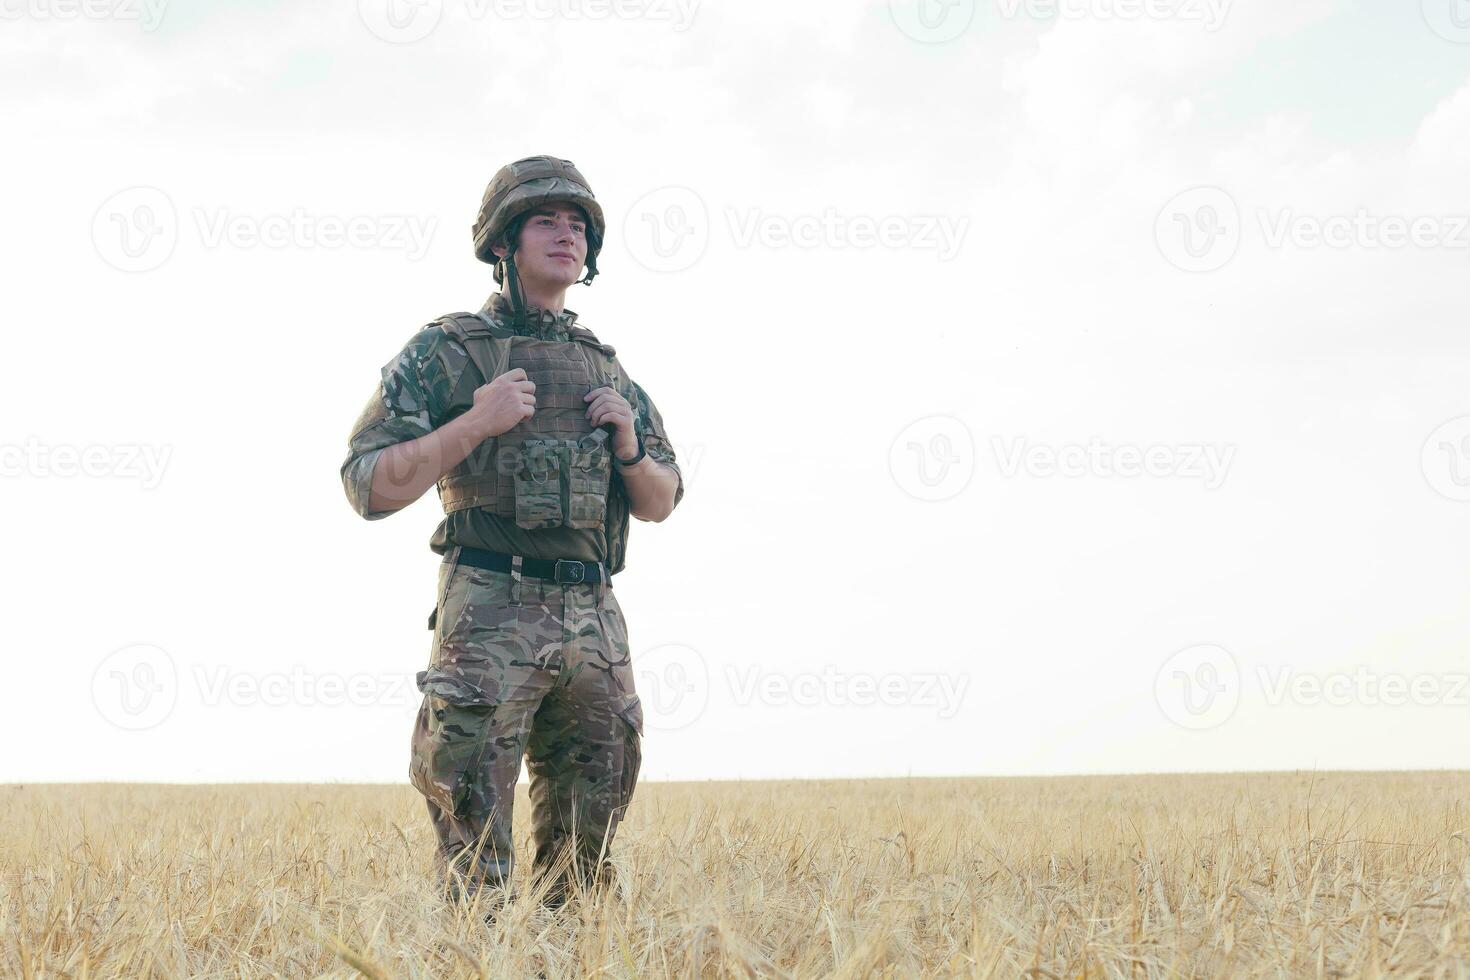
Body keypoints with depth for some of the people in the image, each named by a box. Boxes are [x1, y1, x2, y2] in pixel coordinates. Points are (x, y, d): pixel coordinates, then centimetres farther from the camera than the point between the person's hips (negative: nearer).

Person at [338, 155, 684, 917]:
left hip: (594, 622, 5)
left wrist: (630, 448, 1)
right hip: (491, 619, -5)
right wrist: (474, 425, -14)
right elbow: (367, 485, -5)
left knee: (587, 846, 10)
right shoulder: (445, 353, 1)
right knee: (473, 836, -6)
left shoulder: (607, 369, 17)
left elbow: (660, 502, 22)